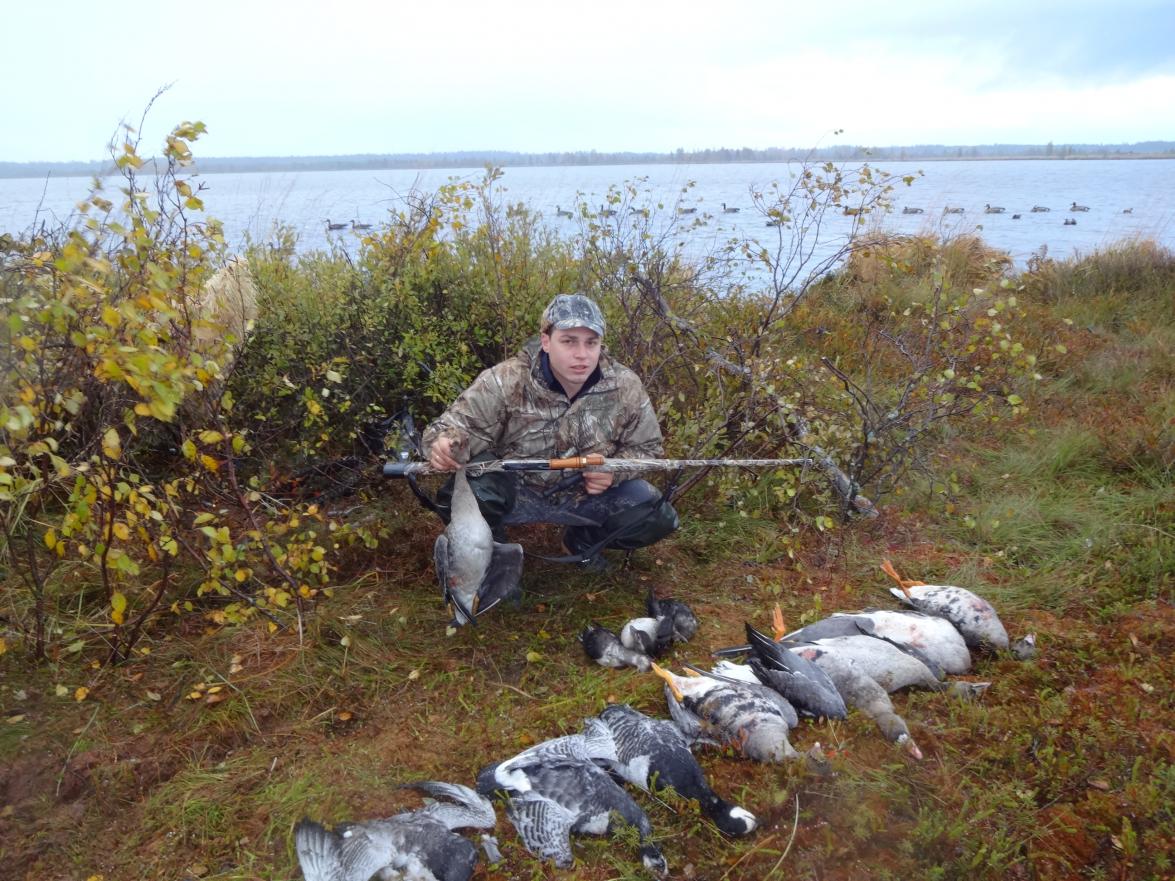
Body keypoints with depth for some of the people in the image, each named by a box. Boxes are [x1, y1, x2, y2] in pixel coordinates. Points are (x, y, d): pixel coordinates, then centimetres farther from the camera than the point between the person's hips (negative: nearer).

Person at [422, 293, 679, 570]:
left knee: (658, 517, -12)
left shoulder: (626, 387, -12)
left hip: (588, 492, 3)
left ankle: (584, 540, 19)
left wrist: (614, 472, -20)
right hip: (515, 490, -3)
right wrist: (444, 444, -41)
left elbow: (645, 446, 1)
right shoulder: (506, 381, -22)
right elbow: (462, 422, -16)